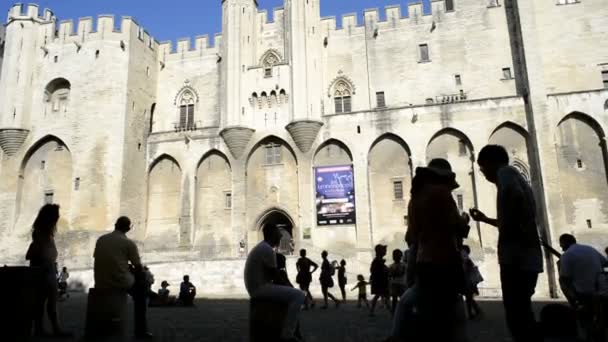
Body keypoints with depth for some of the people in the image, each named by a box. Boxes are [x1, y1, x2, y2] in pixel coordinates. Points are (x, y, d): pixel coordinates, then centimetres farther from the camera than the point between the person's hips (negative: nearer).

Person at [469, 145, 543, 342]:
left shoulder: (505, 172, -4)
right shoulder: (516, 177, 25)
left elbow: (515, 195, -28)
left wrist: (505, 236, -20)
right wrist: (485, 219, 39)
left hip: (517, 257, -10)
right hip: (527, 257, 10)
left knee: (517, 317, -7)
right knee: (522, 314, 17)